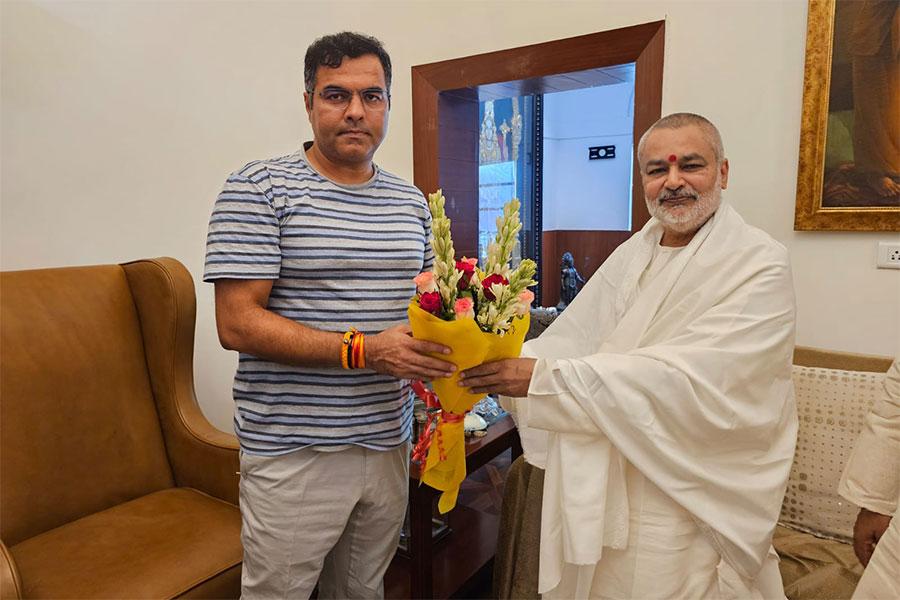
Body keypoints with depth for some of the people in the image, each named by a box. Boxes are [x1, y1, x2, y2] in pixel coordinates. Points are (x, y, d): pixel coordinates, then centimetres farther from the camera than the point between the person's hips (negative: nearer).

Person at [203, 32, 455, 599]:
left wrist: (446, 338, -5)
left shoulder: (412, 200, 9)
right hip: (294, 452, -5)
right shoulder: (258, 189, -9)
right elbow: (237, 322, -16)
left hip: (389, 441, 5)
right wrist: (363, 351, -24)